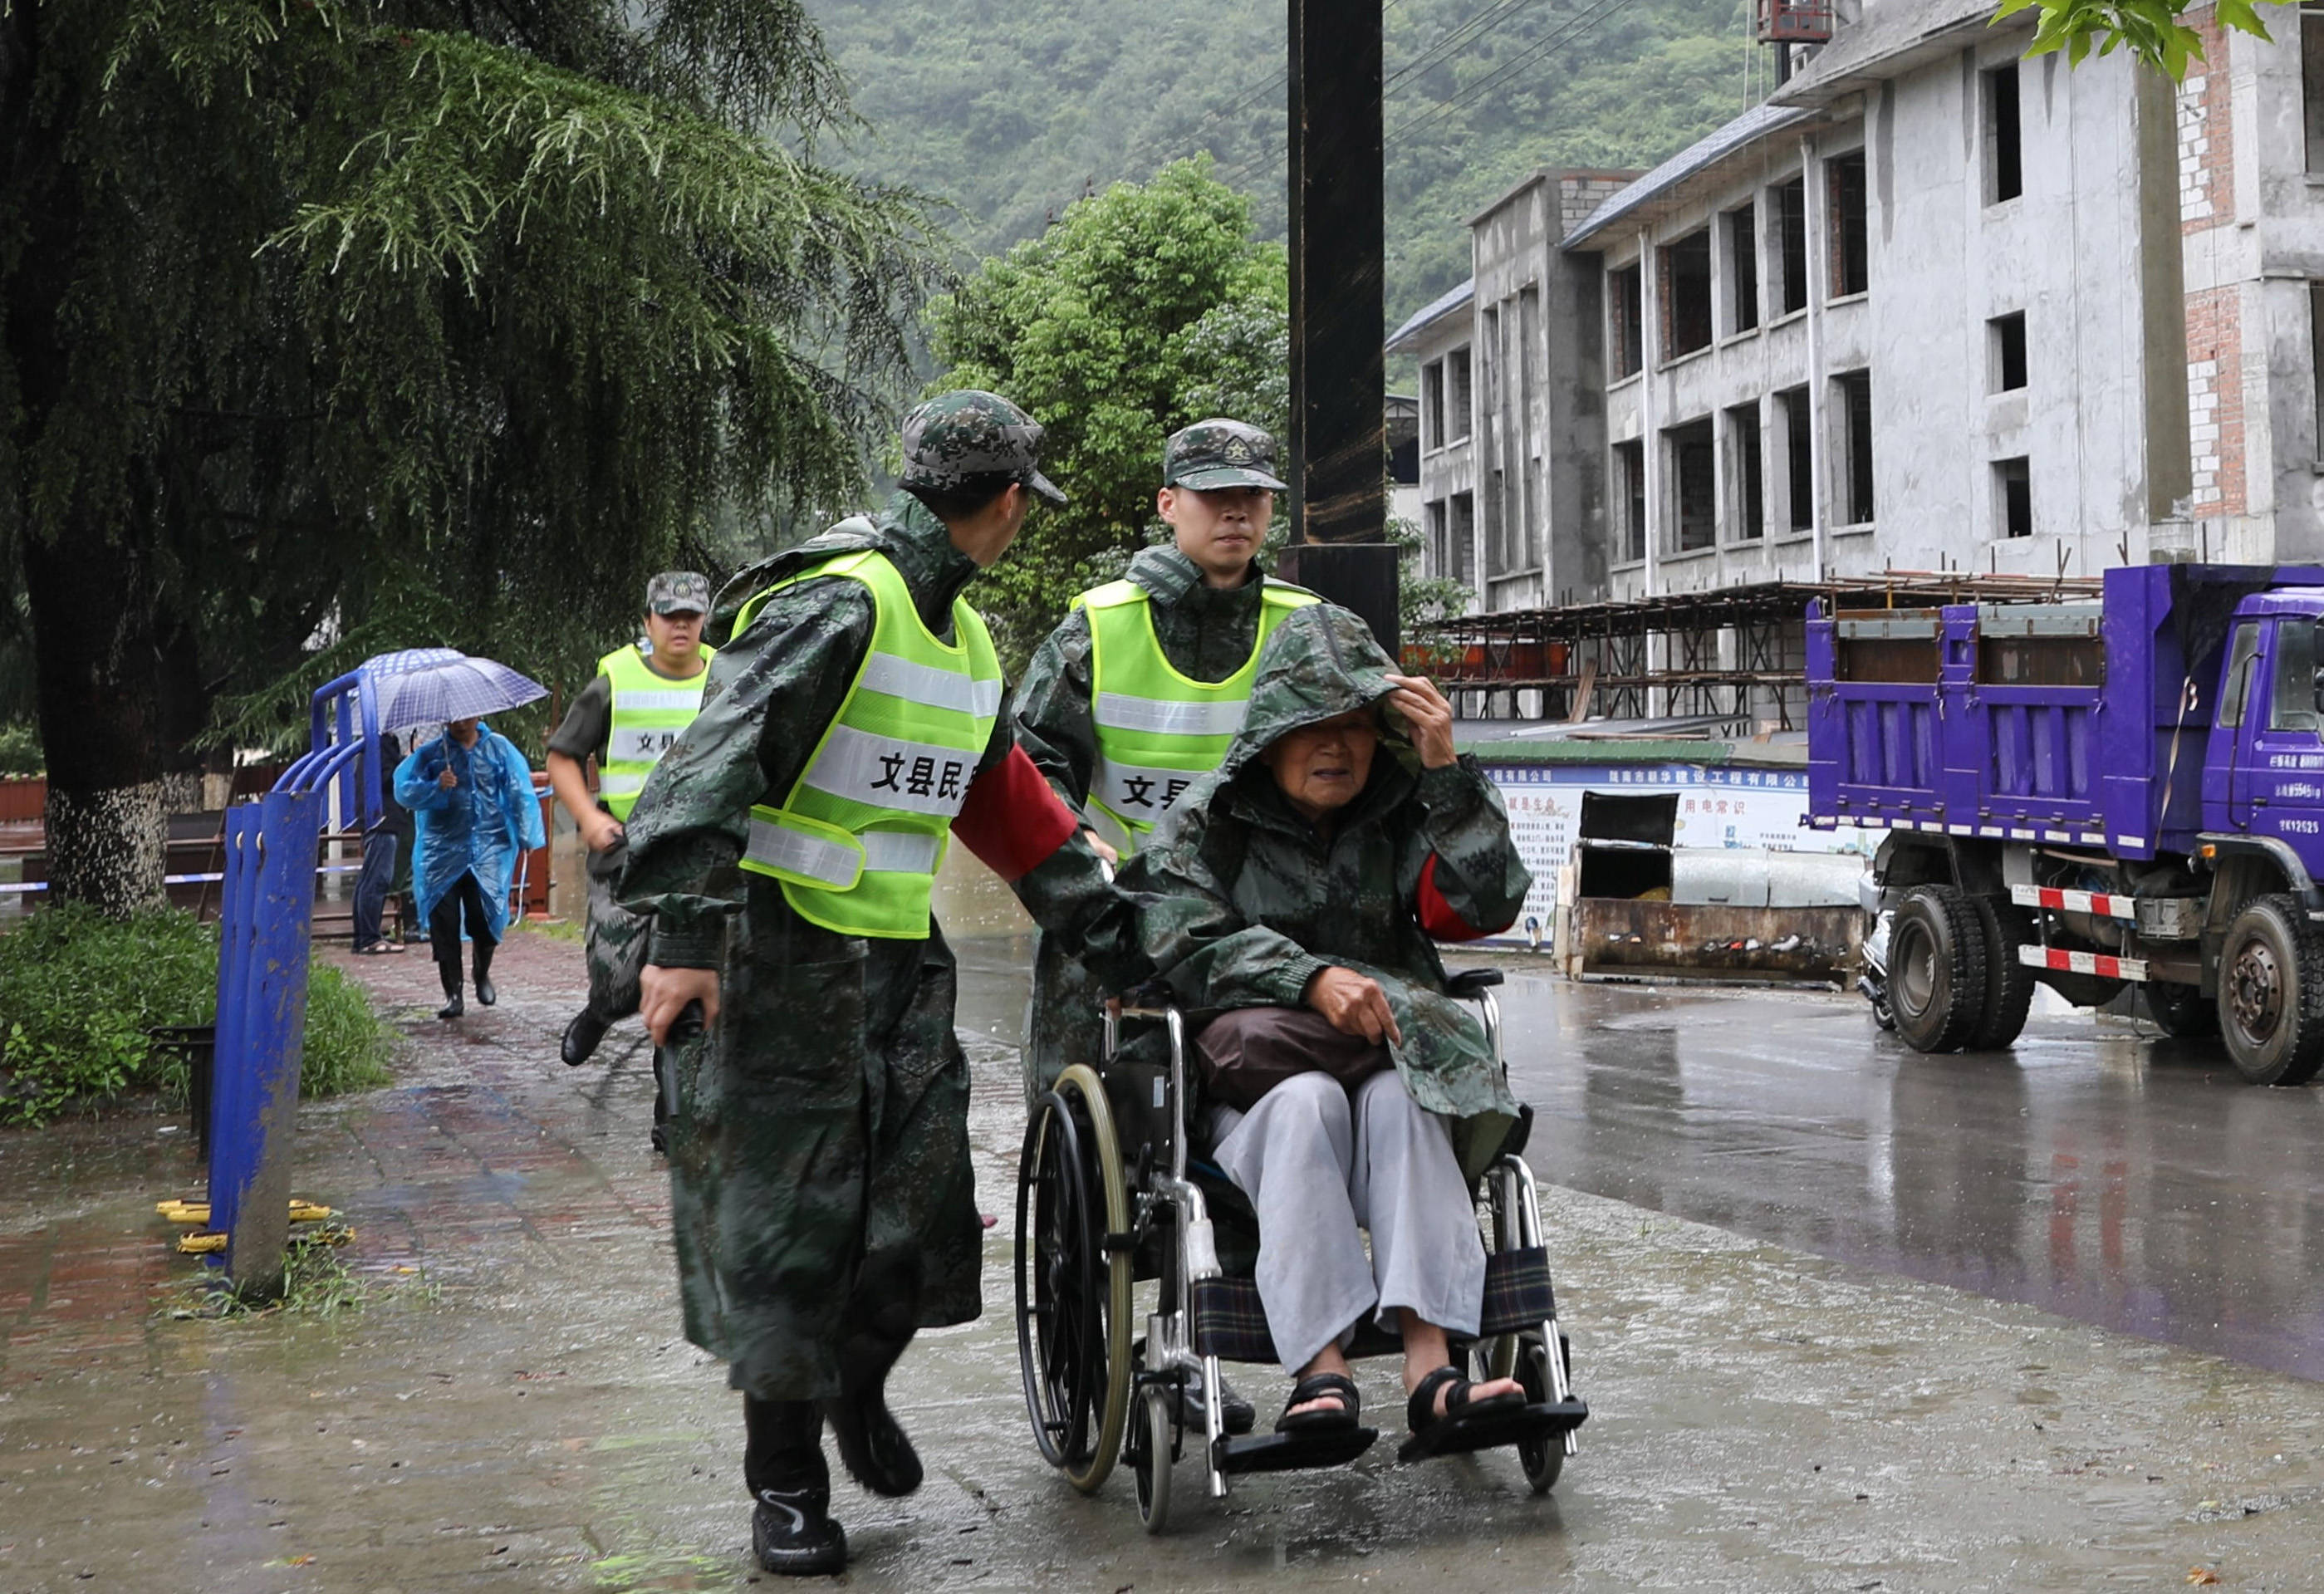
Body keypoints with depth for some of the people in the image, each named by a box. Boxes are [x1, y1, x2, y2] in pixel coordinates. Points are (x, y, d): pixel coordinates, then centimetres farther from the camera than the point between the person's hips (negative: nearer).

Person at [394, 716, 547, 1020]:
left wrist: (527, 835, 0)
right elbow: (404, 791, -1)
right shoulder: (430, 753, 7)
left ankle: (483, 974, 18)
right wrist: (436, 787, -18)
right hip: (442, 851, 1)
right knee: (444, 921, -3)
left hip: (489, 848, -1)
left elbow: (520, 792, 6)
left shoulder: (498, 748, 8)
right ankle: (453, 995, 6)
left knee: (484, 913, -12)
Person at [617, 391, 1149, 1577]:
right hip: (777, 957, -8)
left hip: (899, 959, 8)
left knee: (920, 1204, 5)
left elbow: (1010, 805, 22)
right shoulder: (837, 602, -15)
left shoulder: (963, 636, 16)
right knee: (786, 1223, -2)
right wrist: (682, 933, -31)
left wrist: (1111, 935, 20)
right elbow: (715, 760, -24)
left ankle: (858, 1386, 32)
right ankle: (784, 1481, 12)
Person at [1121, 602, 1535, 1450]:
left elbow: (1488, 904, 1)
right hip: (1251, 1075, -1)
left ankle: (1430, 1366, -46)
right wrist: (1312, 980, -22)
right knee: (1306, 1099, -36)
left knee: (1399, 1098, -34)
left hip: (1387, 1051, 2)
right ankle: (1319, 1370, -46)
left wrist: (1447, 772, -6)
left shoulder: (1401, 816, 16)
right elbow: (1194, 946, -6)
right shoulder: (1205, 822, 10)